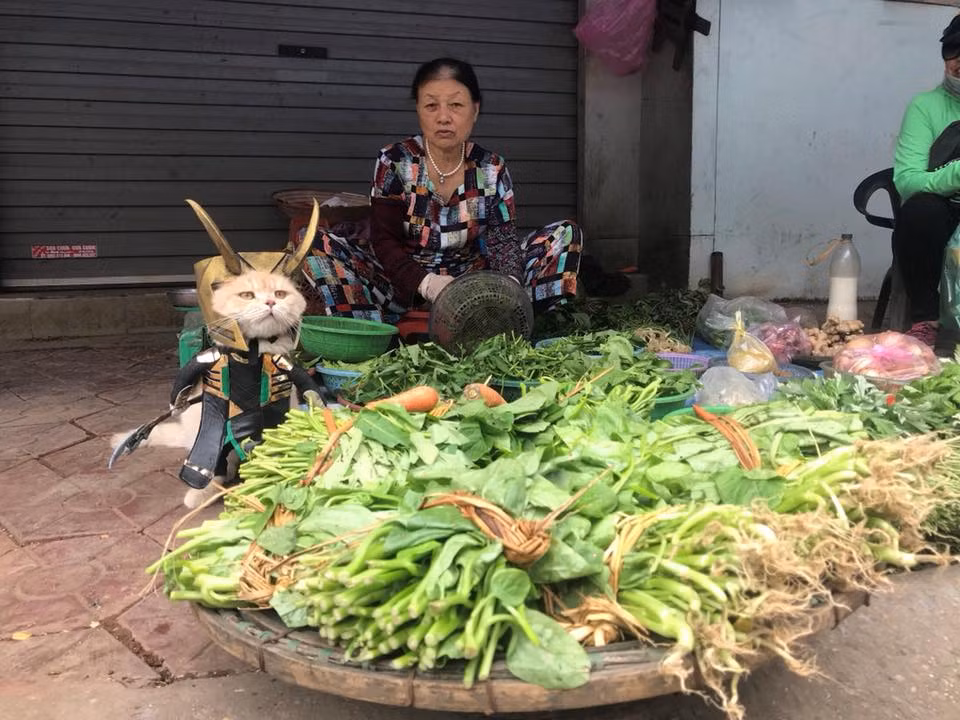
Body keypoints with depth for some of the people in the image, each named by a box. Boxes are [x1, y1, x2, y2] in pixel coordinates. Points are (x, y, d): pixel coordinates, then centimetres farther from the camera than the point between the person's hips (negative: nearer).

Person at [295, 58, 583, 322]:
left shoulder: (492, 169, 1)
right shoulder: (394, 162, -5)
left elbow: (504, 237, -6)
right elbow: (384, 240, -11)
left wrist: (509, 281, -30)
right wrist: (426, 283, -30)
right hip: (404, 286, -1)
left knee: (566, 234, -12)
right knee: (313, 244, -24)